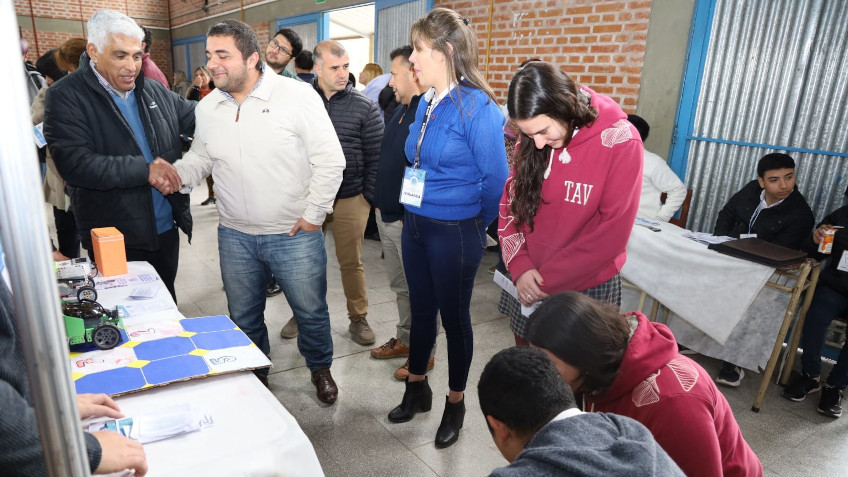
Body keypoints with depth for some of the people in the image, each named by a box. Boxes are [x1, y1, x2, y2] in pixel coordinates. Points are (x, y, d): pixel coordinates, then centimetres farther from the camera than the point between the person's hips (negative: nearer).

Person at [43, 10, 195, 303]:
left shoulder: (154, 92, 7)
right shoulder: (66, 98, -11)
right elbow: (73, 162, -22)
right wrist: (143, 170, -27)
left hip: (166, 228, 5)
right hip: (116, 241, -5)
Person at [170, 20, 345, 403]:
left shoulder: (295, 95, -12)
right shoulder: (207, 108, 3)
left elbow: (329, 160, -11)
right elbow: (200, 158, 14)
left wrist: (313, 215, -12)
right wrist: (175, 173, -8)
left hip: (295, 235, -4)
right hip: (234, 236, 5)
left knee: (311, 311, 11)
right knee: (243, 317, 18)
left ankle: (320, 368, 38)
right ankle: (254, 372, 43)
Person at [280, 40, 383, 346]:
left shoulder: (364, 108, -2)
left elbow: (375, 157, -1)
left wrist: (370, 196, -4)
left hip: (350, 200, -1)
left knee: (351, 263, 8)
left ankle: (358, 318, 25)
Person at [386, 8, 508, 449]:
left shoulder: (476, 106, -18)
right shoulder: (425, 102, 4)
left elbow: (495, 178, -14)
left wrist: (475, 225, 0)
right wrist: (416, 212, 17)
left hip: (454, 232, -7)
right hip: (414, 225, 7)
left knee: (454, 317, 10)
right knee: (421, 310, 19)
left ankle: (455, 404, 32)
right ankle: (417, 389, 40)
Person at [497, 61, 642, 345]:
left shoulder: (619, 142, -17)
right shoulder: (529, 143, -3)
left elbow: (611, 235, -18)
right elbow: (510, 205, 0)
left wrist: (547, 280, -16)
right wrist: (520, 267, -13)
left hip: (587, 288, -3)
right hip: (527, 286, 4)